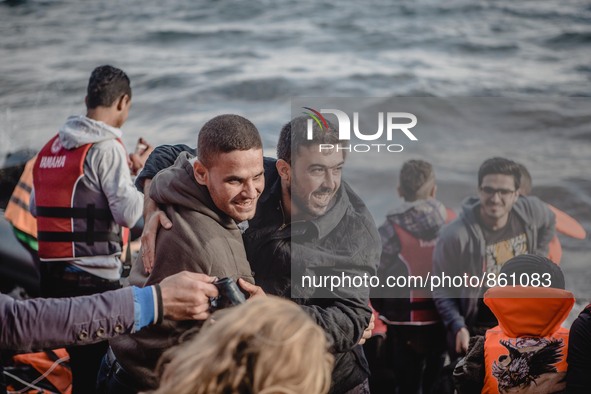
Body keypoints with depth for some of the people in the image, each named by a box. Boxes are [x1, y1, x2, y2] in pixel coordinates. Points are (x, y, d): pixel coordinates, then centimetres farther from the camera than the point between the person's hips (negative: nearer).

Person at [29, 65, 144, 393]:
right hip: (94, 276, -8)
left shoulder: (52, 147, 12)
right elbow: (128, 213, -16)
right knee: (95, 366, 0)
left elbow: (35, 206, 19)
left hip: (52, 271, 8)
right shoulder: (107, 148, -12)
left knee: (81, 361, 18)